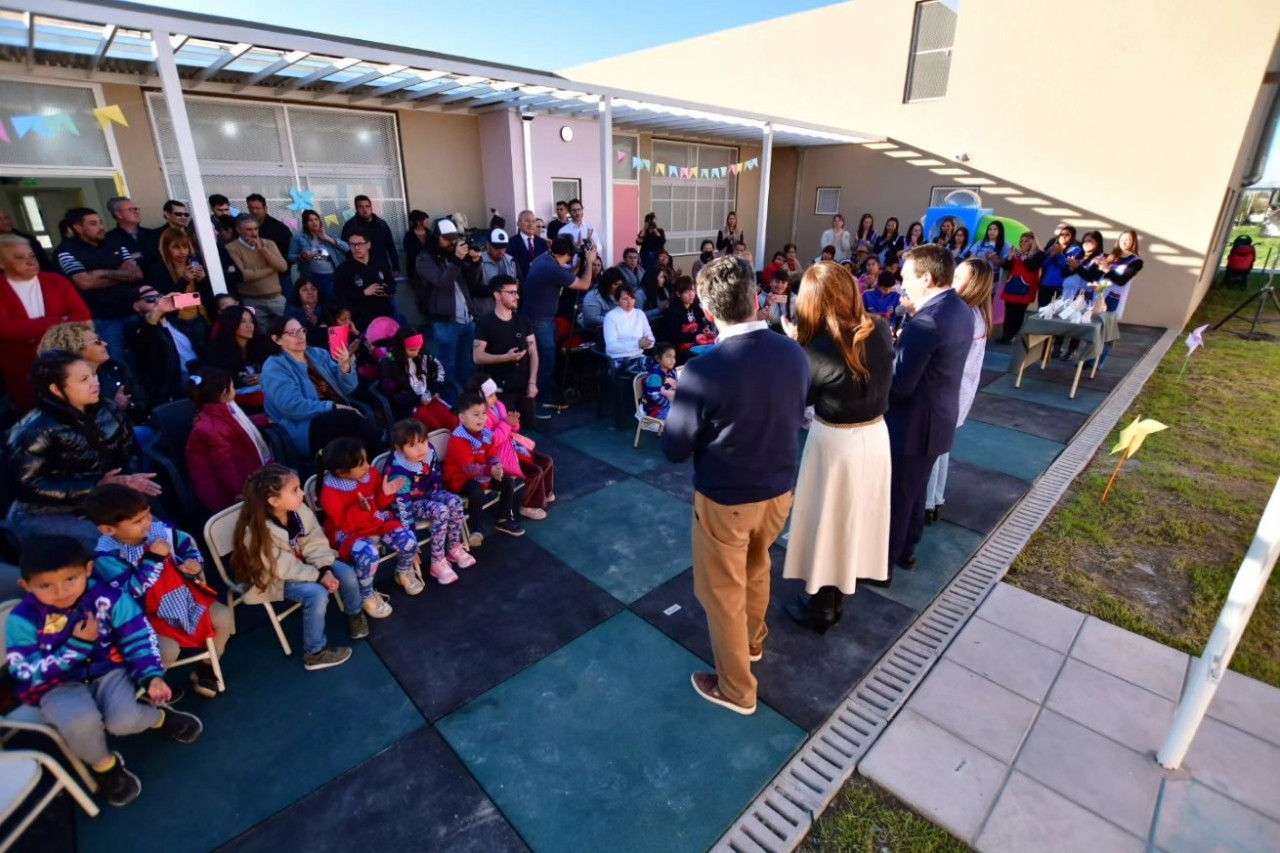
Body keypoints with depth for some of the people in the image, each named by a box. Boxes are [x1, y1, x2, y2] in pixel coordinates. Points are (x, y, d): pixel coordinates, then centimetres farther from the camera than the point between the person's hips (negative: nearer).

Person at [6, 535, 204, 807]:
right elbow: (29, 674, -13)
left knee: (124, 721, -25)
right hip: (58, 686, 0)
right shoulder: (22, 620, -15)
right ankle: (104, 766, 2)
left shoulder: (108, 597, -16)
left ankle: (160, 716, 15)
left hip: (107, 670, 0)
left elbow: (138, 637, -10)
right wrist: (77, 645, -25)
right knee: (81, 720, -32)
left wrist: (151, 676, -20)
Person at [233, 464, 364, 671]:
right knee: (317, 593, -27)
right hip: (273, 578, -5)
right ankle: (315, 653, -6)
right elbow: (283, 568, -28)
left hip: (302, 562, 6)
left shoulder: (299, 511, -17)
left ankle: (354, 615, 21)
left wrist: (325, 569, -25)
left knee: (346, 573, -10)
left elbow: (315, 543, -11)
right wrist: (318, 576, -27)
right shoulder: (256, 532, -31)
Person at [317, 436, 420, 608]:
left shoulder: (371, 474, -6)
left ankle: (403, 573, 18)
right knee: (369, 554, -38)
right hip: (348, 533, -5)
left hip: (377, 522, 5)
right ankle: (367, 596, -6)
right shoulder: (330, 493, -20)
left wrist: (385, 493, -15)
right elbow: (344, 523, -20)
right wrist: (360, 509, -38)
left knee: (409, 540, -19)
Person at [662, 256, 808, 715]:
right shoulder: (794, 353, -10)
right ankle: (753, 639, 56)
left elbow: (675, 449, -16)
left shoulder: (704, 370, -27)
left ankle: (736, 689, 36)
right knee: (756, 566, 31)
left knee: (723, 592, 16)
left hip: (725, 499, -5)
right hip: (779, 489, 6)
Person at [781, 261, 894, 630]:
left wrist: (795, 344, -4)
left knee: (829, 520, 11)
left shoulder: (822, 348, -25)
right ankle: (836, 596, 41)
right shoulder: (881, 330, -6)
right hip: (875, 434, 7)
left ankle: (821, 607, 30)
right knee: (854, 516, 21)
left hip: (835, 441, -6)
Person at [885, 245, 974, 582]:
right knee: (914, 490, 23)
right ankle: (905, 549, 40)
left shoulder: (925, 322, -27)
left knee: (893, 496, 6)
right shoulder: (961, 311, 4)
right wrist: (898, 344, 2)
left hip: (912, 424, -9)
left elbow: (899, 385, -26)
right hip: (939, 418, 9)